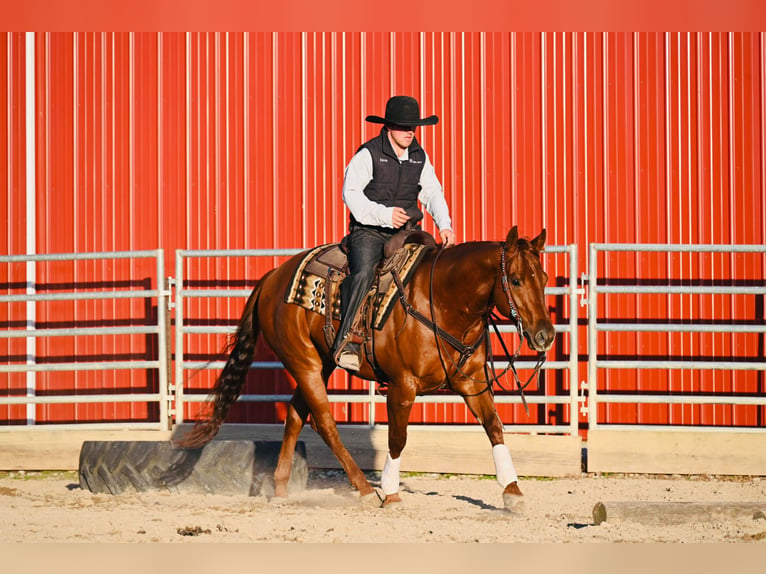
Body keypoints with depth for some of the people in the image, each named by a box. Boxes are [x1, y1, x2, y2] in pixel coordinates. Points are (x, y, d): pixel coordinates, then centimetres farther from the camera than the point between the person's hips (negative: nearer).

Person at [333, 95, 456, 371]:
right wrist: (384, 215, -20)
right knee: (363, 274, -31)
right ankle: (346, 343, -34)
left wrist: (445, 225, -5)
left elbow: (433, 193, 13)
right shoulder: (368, 154, -5)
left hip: (406, 232, 5)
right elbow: (351, 193, -9)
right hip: (369, 231, -5)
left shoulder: (420, 157, 12)